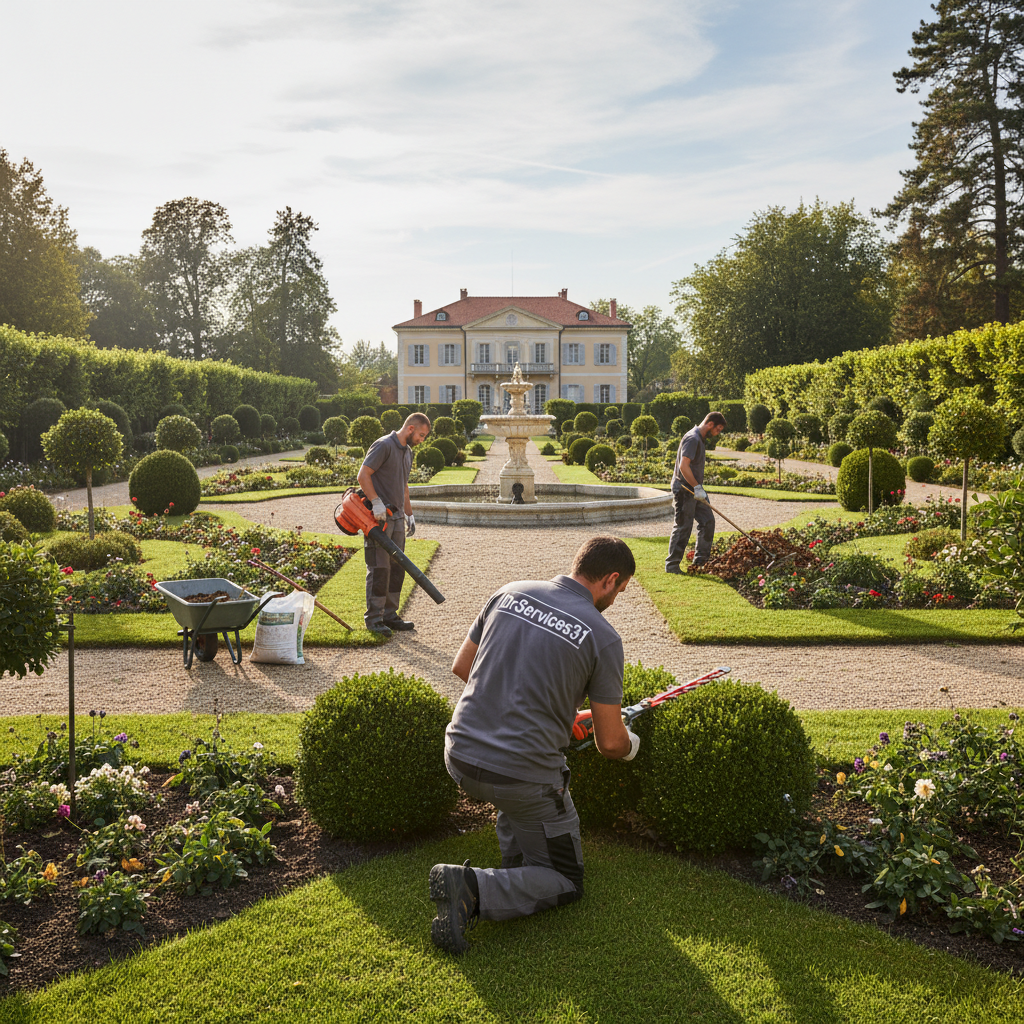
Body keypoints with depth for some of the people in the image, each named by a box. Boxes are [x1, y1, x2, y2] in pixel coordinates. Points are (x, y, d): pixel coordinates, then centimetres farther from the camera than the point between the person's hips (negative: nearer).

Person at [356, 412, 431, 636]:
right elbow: (363, 475, -17)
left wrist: (409, 514, 24)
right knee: (379, 569, -6)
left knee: (396, 568, 10)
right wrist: (377, 503, -22)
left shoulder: (407, 451, 18)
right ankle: (373, 618, 1)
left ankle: (390, 615, 18)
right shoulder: (384, 445, -11)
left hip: (397, 517, 9)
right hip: (379, 517, -9)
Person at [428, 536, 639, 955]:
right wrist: (629, 746, 21)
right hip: (523, 777, -6)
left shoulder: (509, 593, 4)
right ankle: (474, 890, -11)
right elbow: (610, 742, -3)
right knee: (566, 883, 14)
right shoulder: (602, 637, -8)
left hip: (460, 757, 6)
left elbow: (461, 667, 14)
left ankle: (516, 860, 31)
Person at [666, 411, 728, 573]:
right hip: (685, 490, -10)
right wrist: (697, 487, -23)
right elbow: (683, 466, -26)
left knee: (708, 521, 9)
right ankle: (672, 565, 5)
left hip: (693, 489, 10)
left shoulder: (700, 439, 15)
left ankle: (701, 560, 16)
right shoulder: (693, 438, -17)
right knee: (683, 527, -4)